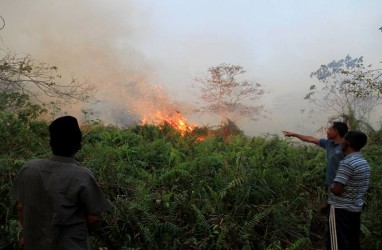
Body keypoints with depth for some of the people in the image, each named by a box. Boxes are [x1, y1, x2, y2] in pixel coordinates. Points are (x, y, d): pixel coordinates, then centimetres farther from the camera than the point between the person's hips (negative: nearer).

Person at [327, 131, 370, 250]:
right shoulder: (364, 162, 7)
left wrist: (331, 187, -3)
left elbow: (337, 190, -23)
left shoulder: (347, 163, -20)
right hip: (356, 208, 8)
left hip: (341, 209, -8)